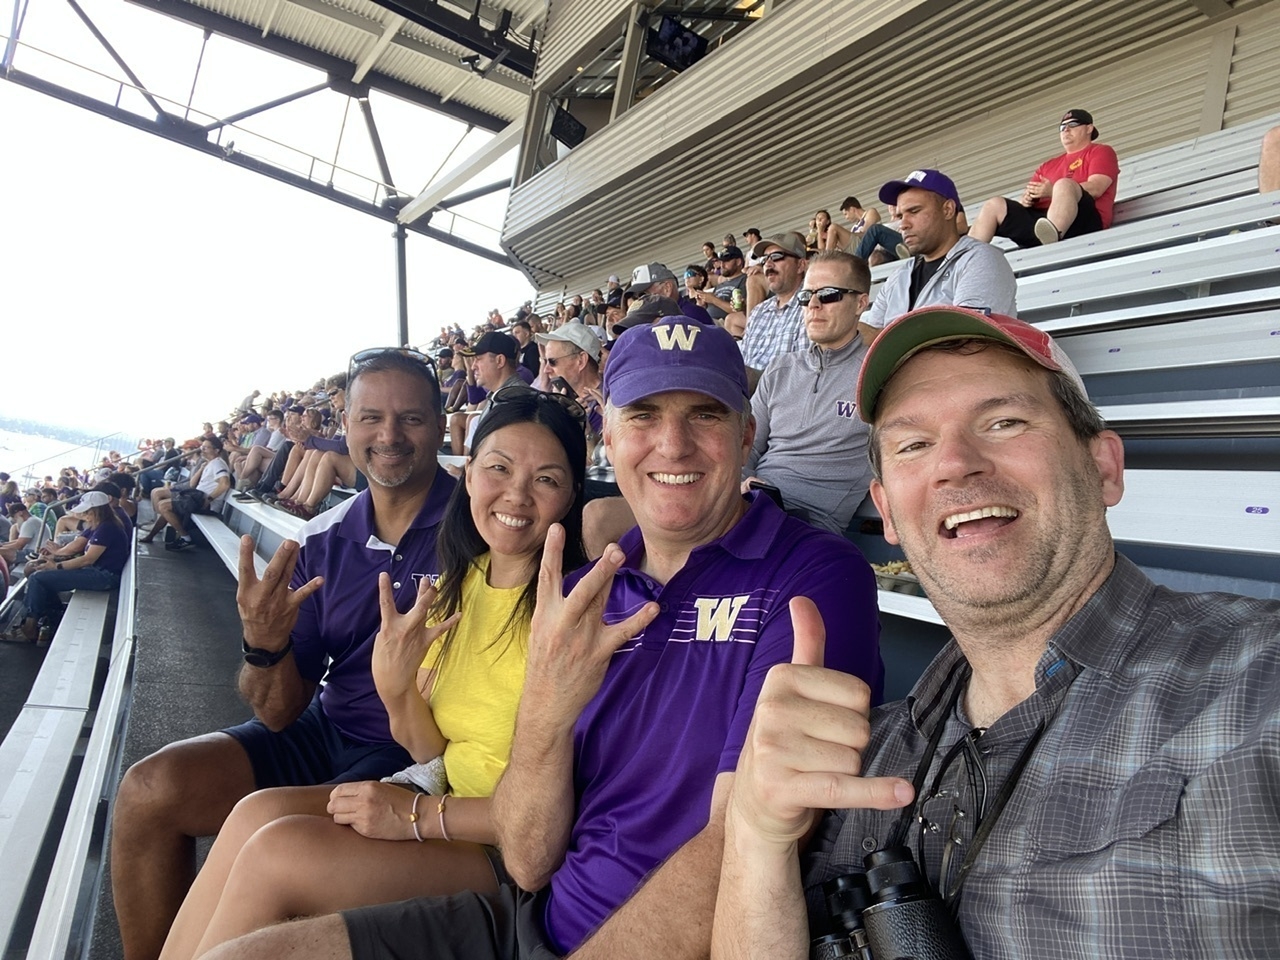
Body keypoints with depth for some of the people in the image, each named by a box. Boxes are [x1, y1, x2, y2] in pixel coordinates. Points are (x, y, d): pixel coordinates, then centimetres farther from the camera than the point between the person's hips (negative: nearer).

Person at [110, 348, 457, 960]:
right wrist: (264, 644, -21)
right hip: (326, 731, 6)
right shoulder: (321, 542, 1)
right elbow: (279, 713, 0)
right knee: (149, 789, -6)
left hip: (420, 751, -5)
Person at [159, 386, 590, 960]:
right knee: (259, 812, -10)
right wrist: (395, 688, -14)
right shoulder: (454, 584, 4)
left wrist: (416, 816, -17)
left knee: (275, 851, -17)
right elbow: (434, 755, 6)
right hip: (446, 798, 7)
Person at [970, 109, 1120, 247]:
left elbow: (1096, 188, -2)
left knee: (1063, 184, -33)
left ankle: (1049, 246, -59)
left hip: (1085, 221, -5)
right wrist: (1026, 198, -2)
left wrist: (1053, 191, -14)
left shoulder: (1101, 152, 17)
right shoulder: (1049, 165, 33)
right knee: (994, 205, -8)